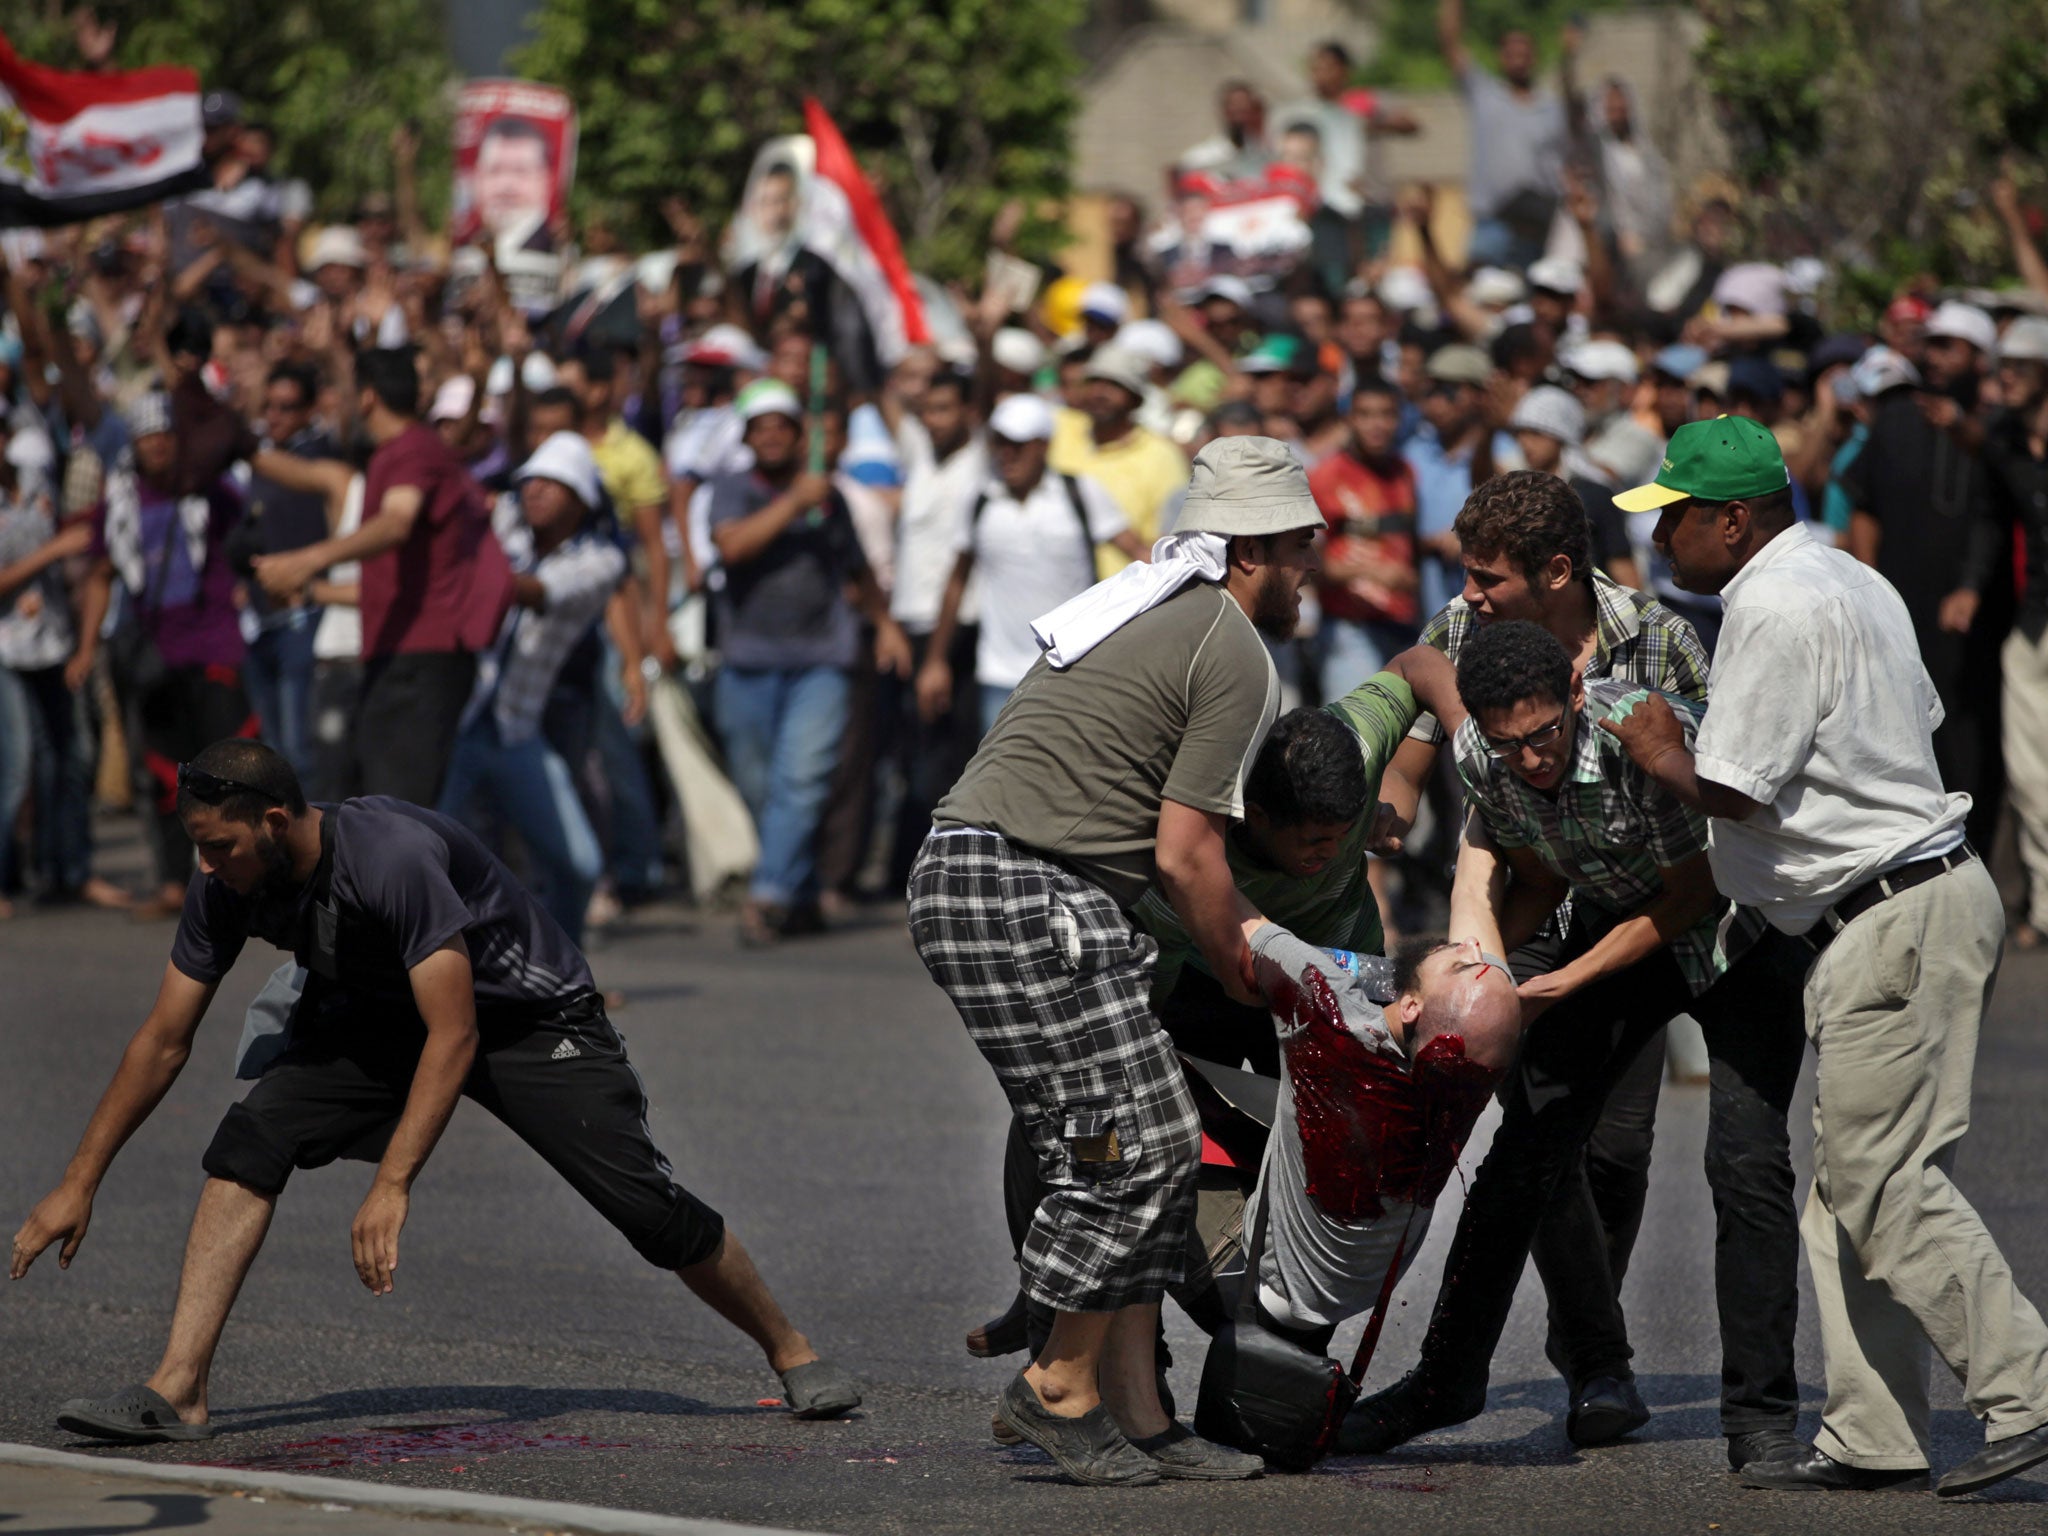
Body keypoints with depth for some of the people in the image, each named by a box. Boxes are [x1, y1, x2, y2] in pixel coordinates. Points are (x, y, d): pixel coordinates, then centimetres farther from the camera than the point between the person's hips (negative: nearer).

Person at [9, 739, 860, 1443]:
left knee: (646, 1205, -12)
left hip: (528, 1015, -6)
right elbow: (162, 1041, -7)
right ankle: (177, 1390, -20)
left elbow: (454, 1038, -39)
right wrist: (79, 1183, -8)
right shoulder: (226, 888, -17)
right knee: (250, 1140, -17)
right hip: (377, 1016, 6)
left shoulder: (394, 857, -38)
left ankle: (791, 1351, 12)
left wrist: (391, 1187, -45)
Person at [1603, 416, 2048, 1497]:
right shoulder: (1849, 581, 18)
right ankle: (1873, 1437, 10)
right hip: (1915, 904, 11)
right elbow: (1920, 719, 23)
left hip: (1896, 919, -11)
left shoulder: (1775, 608, -14)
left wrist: (1658, 754, 3)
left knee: (1884, 1183, -11)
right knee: (1848, 1190, 10)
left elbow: (1730, 791, -17)